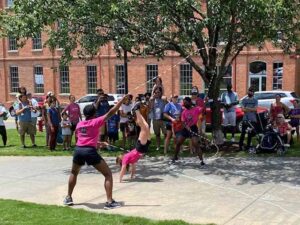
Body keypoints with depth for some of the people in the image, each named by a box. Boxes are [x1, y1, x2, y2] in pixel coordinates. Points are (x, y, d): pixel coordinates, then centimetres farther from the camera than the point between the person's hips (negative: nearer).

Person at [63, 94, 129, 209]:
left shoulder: (79, 124, 18)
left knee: (74, 173, 32)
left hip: (78, 150, 5)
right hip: (90, 151, -5)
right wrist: (123, 99, -1)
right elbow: (111, 113, -3)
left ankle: (68, 198, 35)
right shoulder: (96, 121, 3)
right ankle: (110, 202, -6)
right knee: (108, 174, 3)